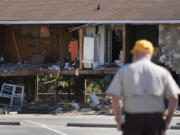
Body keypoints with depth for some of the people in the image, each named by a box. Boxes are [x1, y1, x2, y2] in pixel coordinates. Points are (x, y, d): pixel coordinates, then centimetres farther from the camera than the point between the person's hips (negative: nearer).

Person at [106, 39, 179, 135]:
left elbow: (114, 97, -4)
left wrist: (118, 119, 4)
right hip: (155, 119, 0)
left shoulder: (124, 71, 5)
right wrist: (168, 120, 6)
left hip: (132, 119, 0)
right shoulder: (162, 72, 6)